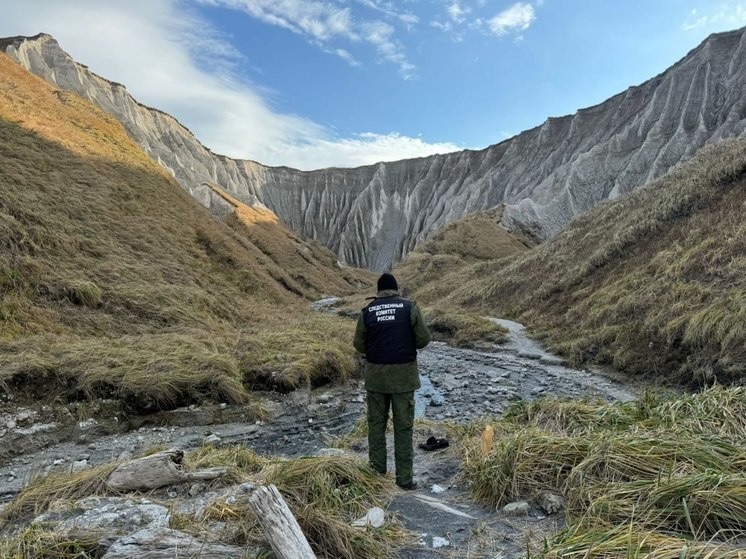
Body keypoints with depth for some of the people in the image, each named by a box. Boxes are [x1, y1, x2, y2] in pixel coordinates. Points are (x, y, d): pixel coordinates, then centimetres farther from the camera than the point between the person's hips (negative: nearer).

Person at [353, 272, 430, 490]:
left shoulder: (368, 311, 1)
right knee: (403, 426, 8)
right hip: (403, 374, -1)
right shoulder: (409, 307, -4)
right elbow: (424, 339, -3)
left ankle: (377, 472, 24)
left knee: (376, 423, 15)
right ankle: (404, 478, 13)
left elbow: (358, 344, 4)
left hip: (376, 374, 2)